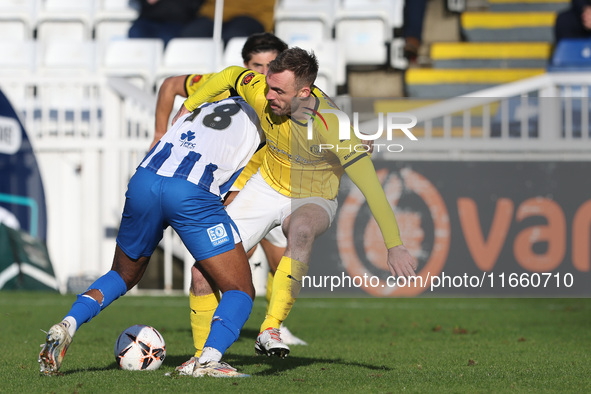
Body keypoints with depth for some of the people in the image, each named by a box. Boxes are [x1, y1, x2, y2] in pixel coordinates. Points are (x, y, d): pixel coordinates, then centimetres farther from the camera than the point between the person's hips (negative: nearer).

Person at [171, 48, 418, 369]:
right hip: (266, 187, 4)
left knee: (302, 228, -42)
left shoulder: (332, 126, -34)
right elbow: (231, 76, 1)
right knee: (205, 268, -6)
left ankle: (271, 330, -40)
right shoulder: (262, 93, -23)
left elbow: (371, 187, -31)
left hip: (313, 201, -4)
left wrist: (394, 246, -33)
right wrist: (187, 108, 8)